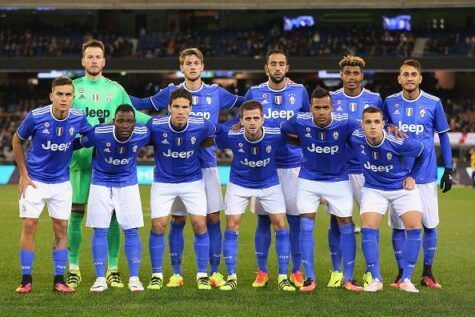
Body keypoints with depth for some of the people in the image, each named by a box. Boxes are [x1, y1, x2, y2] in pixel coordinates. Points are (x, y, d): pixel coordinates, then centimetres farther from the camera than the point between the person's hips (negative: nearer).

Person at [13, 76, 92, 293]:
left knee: (61, 229, 2)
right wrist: (23, 174, -2)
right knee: (29, 226, -5)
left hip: (61, 182, 2)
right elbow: (17, 141, -1)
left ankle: (59, 280, 11)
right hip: (34, 180, -2)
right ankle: (26, 280, 5)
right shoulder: (36, 117, -17)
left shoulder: (78, 118, -11)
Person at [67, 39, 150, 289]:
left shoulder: (115, 89, 11)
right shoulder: (73, 87, 7)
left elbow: (132, 114, 18)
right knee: (76, 213, 0)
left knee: (112, 213, 0)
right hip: (80, 158, -1)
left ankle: (113, 269, 8)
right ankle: (73, 270, 9)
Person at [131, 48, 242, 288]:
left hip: (207, 165, 1)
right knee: (177, 220, 2)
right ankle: (176, 273, 10)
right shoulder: (170, 93, 4)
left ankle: (214, 272, 7)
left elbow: (244, 102, 20)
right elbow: (143, 104, 16)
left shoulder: (216, 93, 7)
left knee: (213, 219, -2)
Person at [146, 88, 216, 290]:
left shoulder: (201, 126, -17)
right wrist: (159, 151, -3)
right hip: (163, 181, 0)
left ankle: (202, 275, 6)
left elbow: (212, 137, 6)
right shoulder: (155, 126, -21)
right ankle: (156, 275, 9)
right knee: (158, 226, -6)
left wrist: (198, 147, -1)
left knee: (200, 225, -7)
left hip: (193, 181, 1)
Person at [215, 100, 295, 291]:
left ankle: (283, 277, 3)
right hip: (239, 184, 0)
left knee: (280, 224, -7)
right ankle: (231, 277, 5)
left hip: (269, 184, 0)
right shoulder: (232, 136, -27)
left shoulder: (276, 136, -26)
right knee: (232, 225, -7)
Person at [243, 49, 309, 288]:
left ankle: (296, 271, 9)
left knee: (295, 218, 0)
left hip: (293, 163, 0)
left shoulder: (299, 91, 6)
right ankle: (261, 271, 10)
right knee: (263, 218, 2)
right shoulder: (254, 93, 4)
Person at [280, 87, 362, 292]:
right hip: (309, 180, 0)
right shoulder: (299, 122, -18)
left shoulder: (345, 124, -21)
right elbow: (280, 130, 3)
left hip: (338, 179, 0)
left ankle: (348, 279, 11)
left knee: (346, 226, 1)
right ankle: (309, 278, 5)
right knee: (306, 226, -5)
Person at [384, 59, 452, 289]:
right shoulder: (390, 103, 3)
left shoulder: (433, 103, -1)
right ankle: (401, 274, 12)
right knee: (398, 225, 2)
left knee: (430, 224, 1)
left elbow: (443, 135, 6)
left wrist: (448, 170, 2)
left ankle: (427, 273, 13)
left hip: (426, 175, -1)